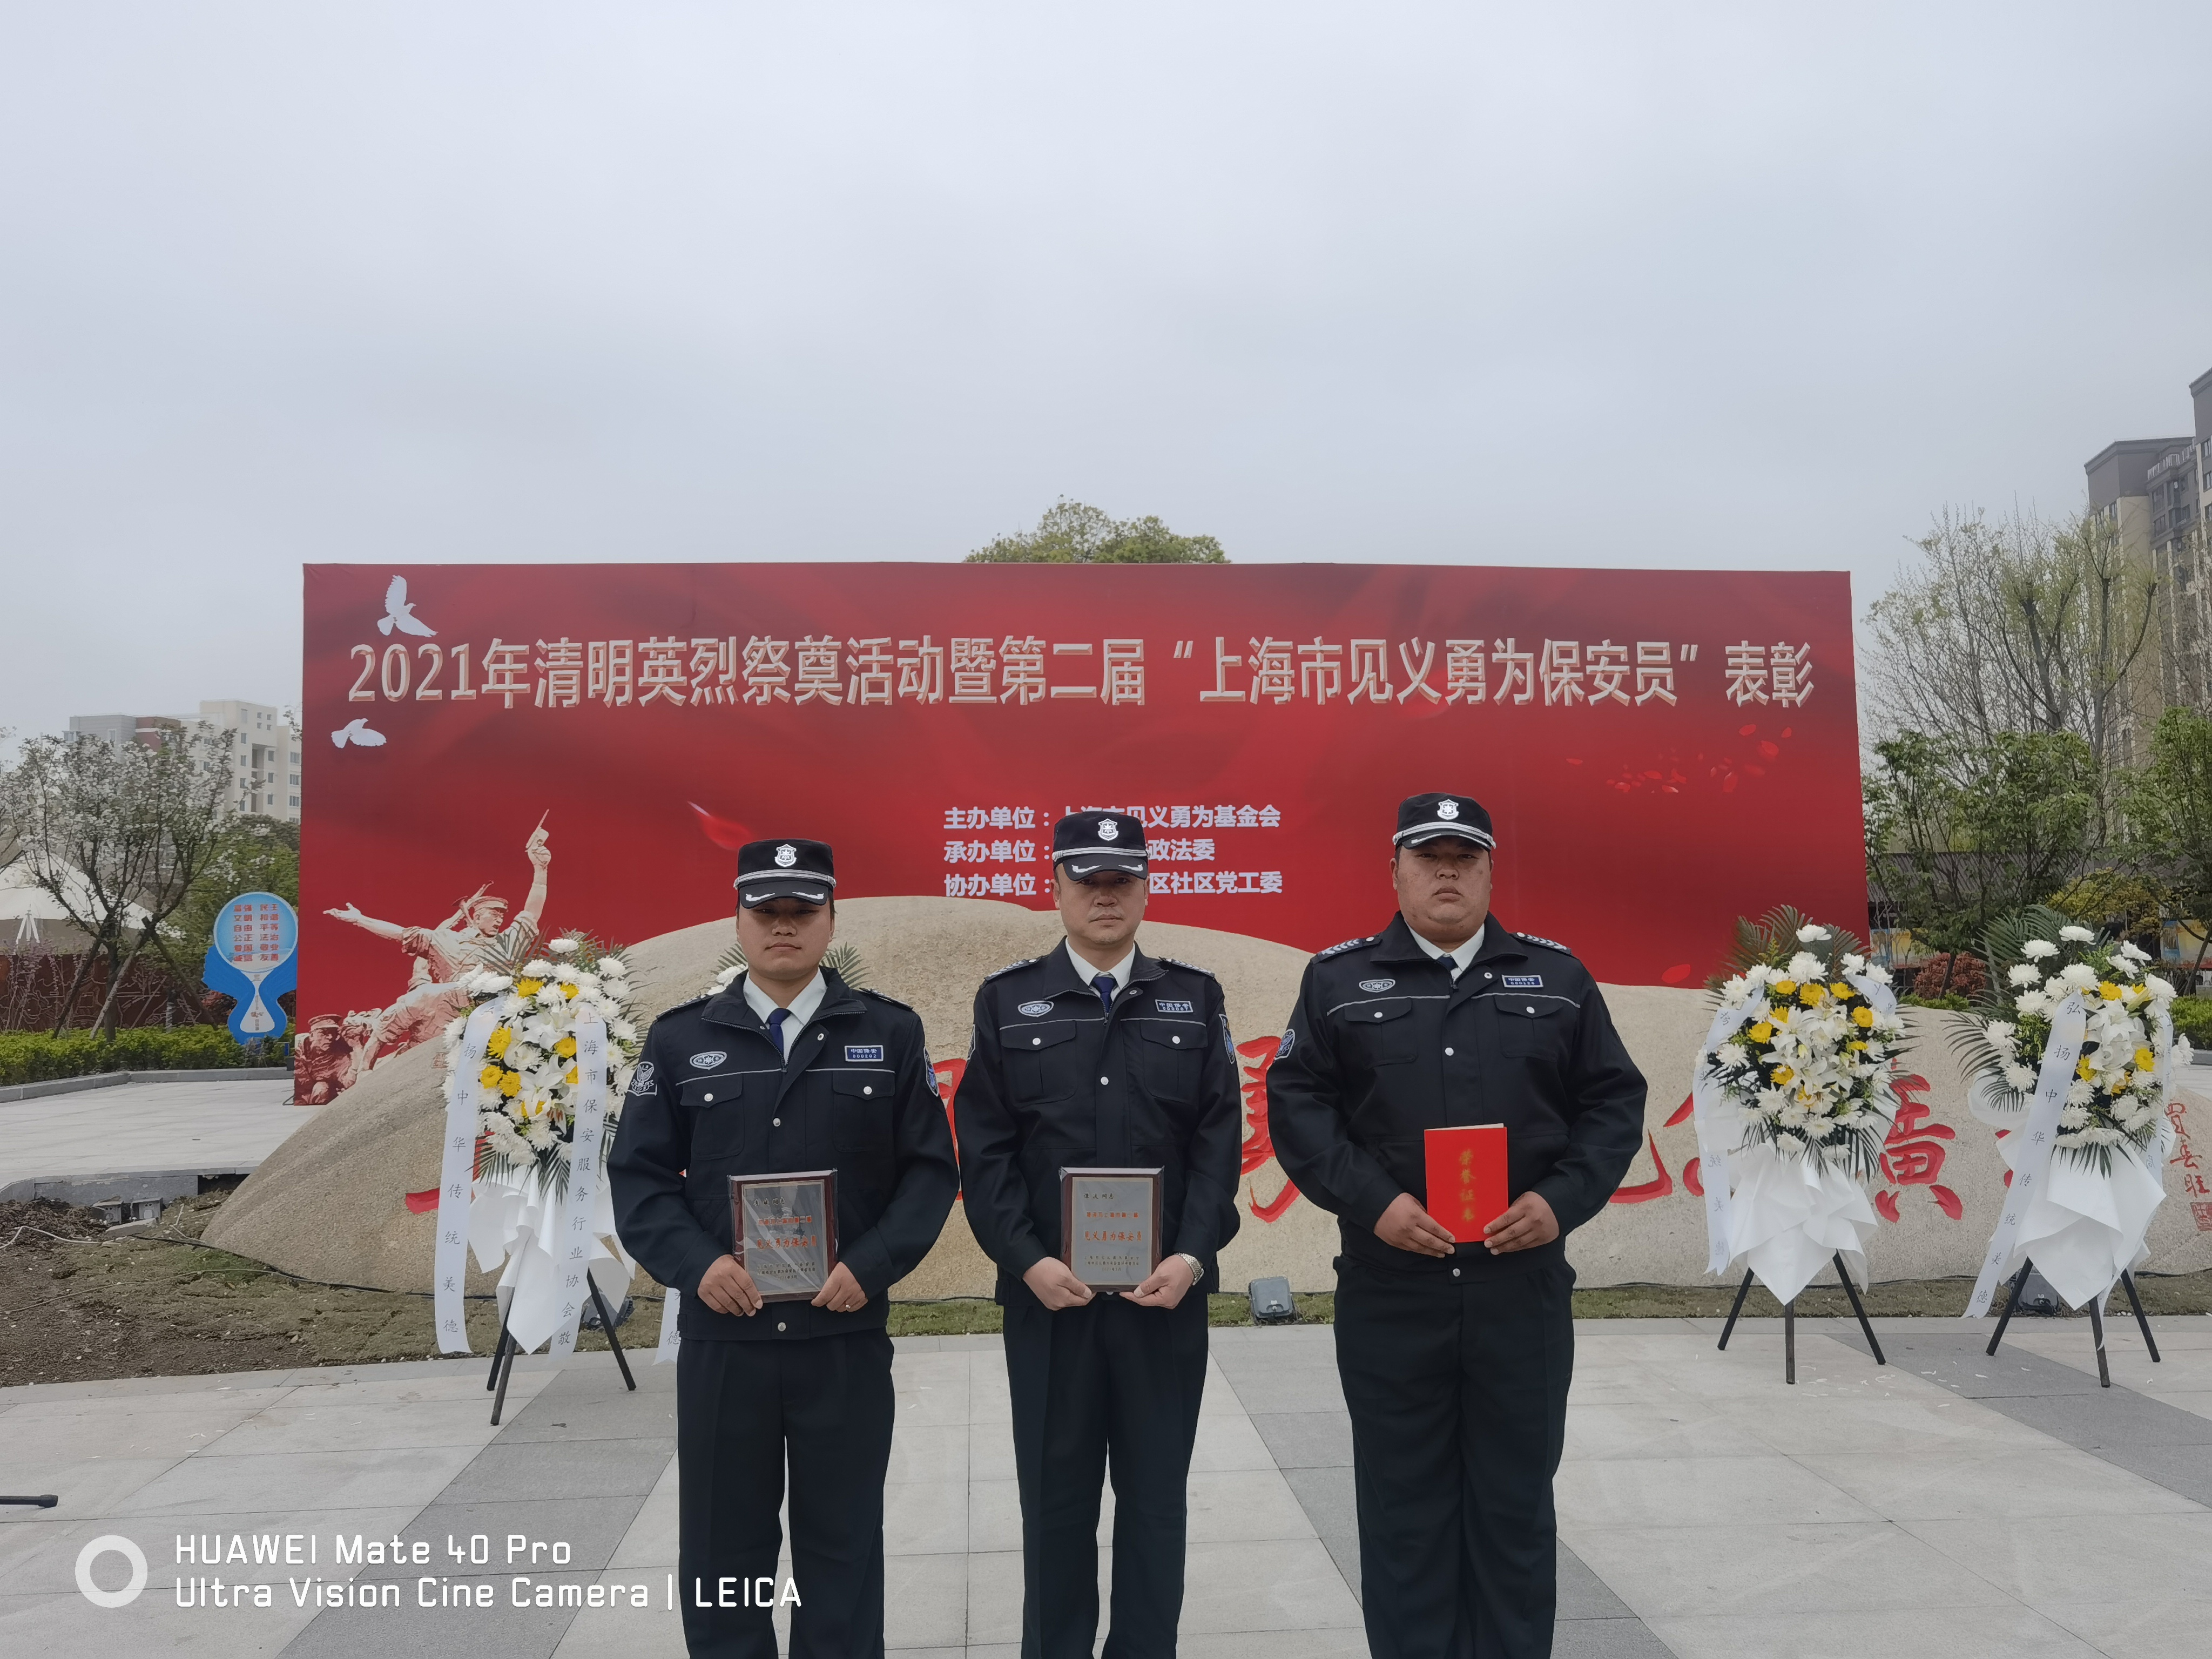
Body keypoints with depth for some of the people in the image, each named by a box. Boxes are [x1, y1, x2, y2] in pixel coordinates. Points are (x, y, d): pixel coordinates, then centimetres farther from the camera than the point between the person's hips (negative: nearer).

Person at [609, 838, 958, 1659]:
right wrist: (695, 1263, -12)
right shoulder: (680, 1038, 4)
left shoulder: (890, 1032, 2)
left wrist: (872, 1264, -13)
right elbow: (638, 1174, 3)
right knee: (722, 1547, 12)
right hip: (721, 1338, 1)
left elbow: (931, 1169, 0)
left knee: (843, 1546, 11)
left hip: (846, 1338, -1)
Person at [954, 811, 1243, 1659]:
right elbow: (985, 1149, -2)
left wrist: (1192, 1256, -11)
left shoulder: (1195, 997, 4)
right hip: (1048, 1292, 0)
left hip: (1167, 1290, 1)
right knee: (1056, 1496, 10)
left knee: (1157, 1494, 11)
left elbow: (1219, 1139, 0)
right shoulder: (1006, 1000, 2)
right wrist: (1028, 1261, -12)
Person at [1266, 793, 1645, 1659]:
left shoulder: (1557, 976, 9)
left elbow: (1614, 1101, 8)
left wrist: (1563, 1199, -7)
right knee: (1403, 1506, 8)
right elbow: (1296, 1103, -1)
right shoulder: (1338, 979, 4)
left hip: (1524, 1283, 1)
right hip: (1389, 1289, -1)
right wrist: (1372, 1202, -13)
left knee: (1517, 1504, 11)